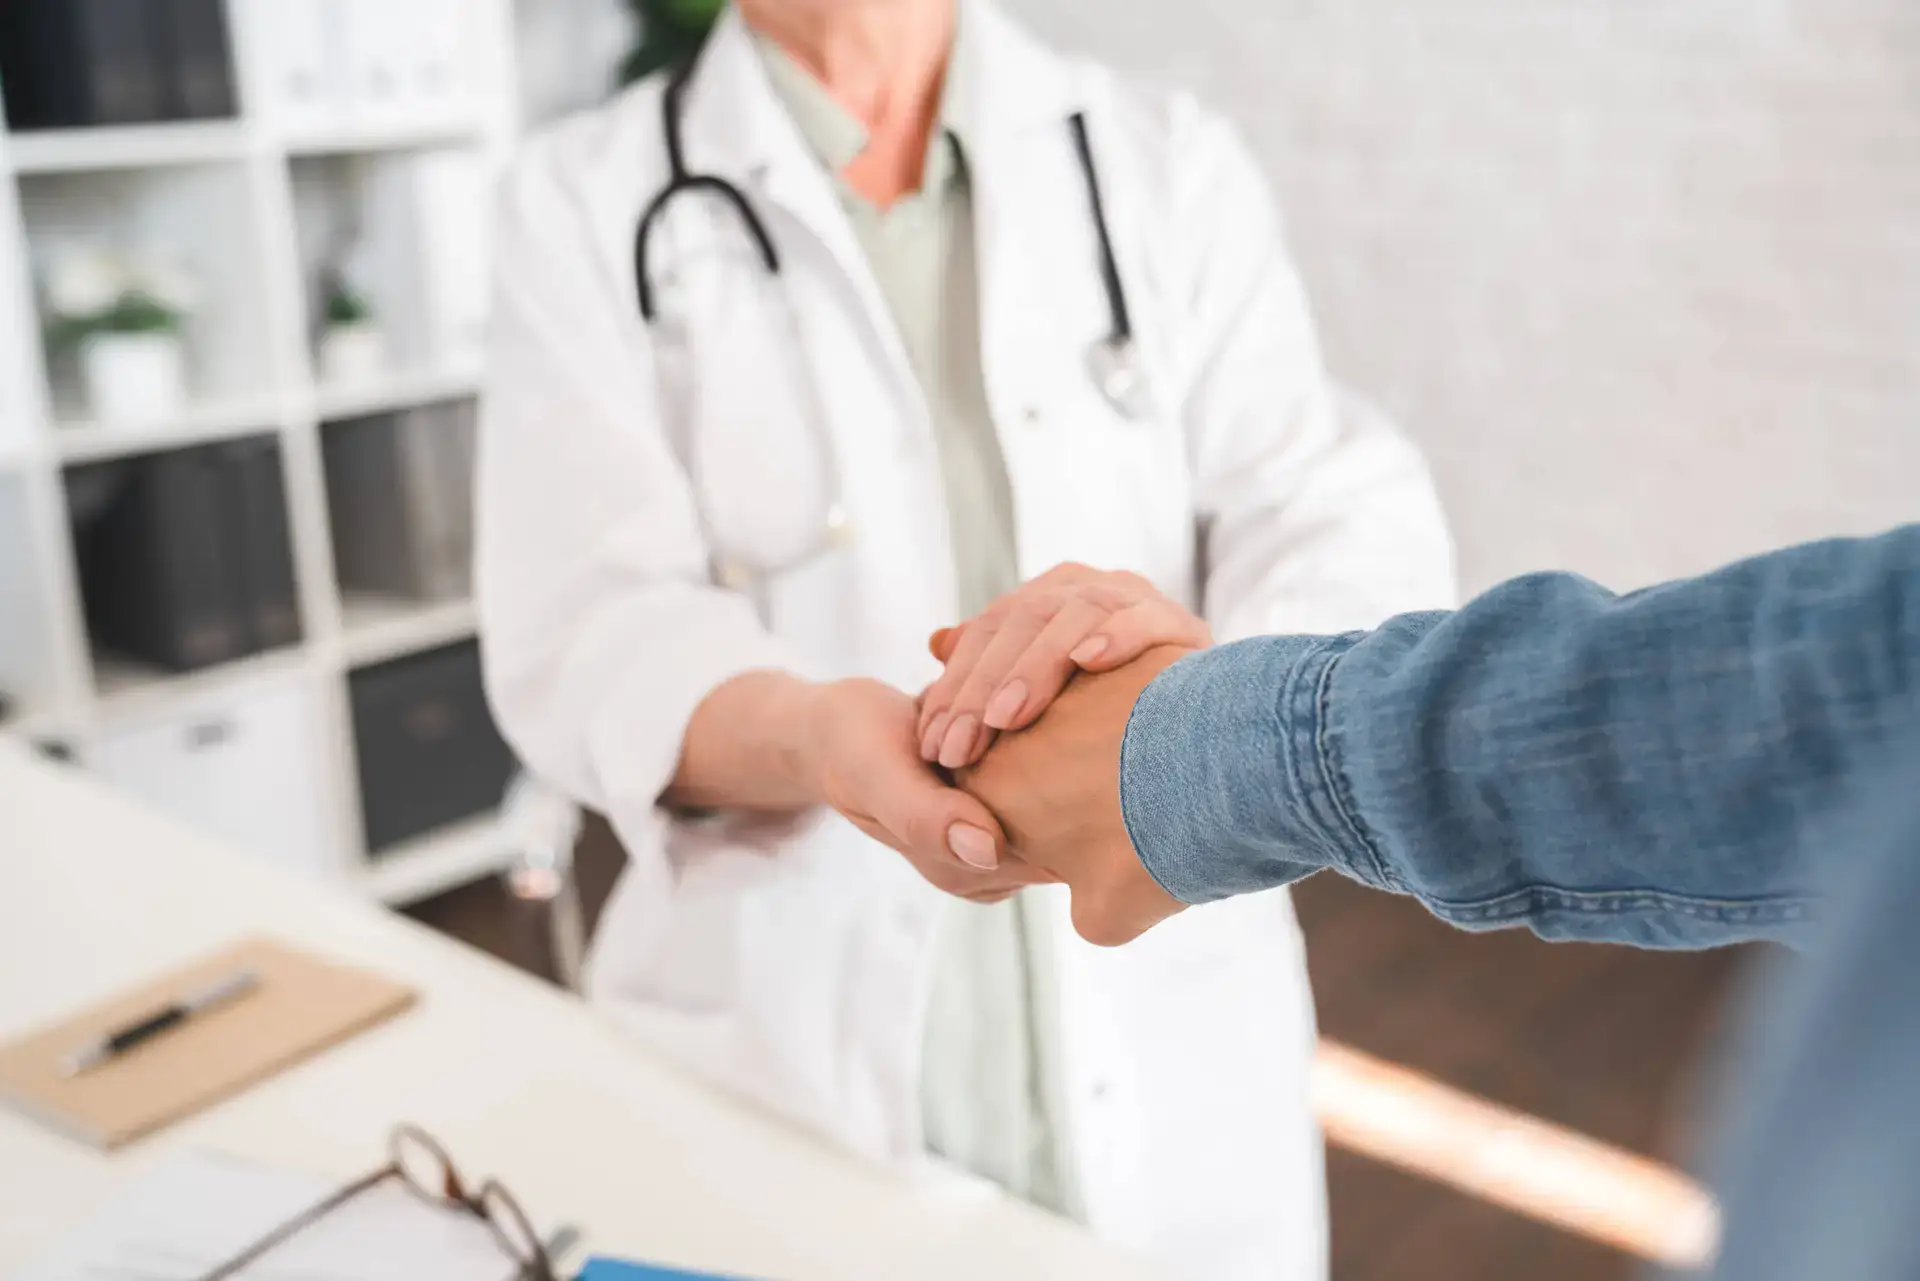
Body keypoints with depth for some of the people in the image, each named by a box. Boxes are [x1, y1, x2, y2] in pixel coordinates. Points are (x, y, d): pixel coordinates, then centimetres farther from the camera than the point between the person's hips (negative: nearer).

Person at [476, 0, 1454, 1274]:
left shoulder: (1173, 164, 1)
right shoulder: (589, 200, -1)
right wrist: (808, 736, -33)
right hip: (775, 1063, -1)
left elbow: (1351, 520, -9)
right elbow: (589, 640, -12)